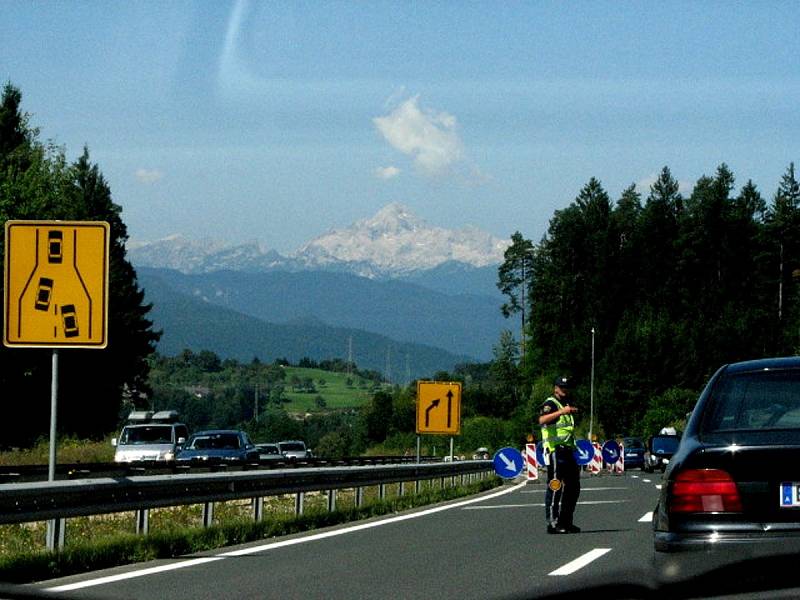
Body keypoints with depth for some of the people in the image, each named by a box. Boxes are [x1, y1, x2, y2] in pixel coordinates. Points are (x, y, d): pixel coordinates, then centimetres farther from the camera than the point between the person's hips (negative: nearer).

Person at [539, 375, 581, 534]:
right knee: (556, 487, -11)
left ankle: (566, 521, 18)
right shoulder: (550, 404, -5)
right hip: (555, 450, -10)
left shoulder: (566, 405, 25)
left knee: (573, 487, 11)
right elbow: (542, 420, -28)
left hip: (567, 450, 10)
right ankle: (552, 523, -12)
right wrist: (561, 412, -37)